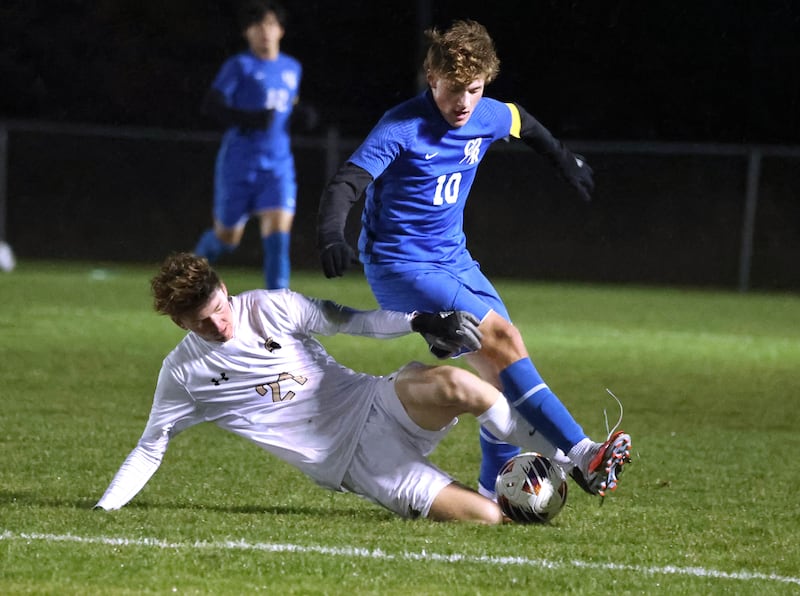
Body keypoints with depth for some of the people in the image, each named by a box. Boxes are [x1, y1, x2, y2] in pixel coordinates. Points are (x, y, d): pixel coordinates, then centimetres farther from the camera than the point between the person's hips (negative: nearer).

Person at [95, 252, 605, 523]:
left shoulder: (271, 309, -1)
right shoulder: (183, 373, 0)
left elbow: (351, 321, 1)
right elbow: (151, 448, 8)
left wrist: (420, 321, -13)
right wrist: (103, 510, -3)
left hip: (374, 405, 2)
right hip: (351, 462, -2)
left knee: (452, 384, -35)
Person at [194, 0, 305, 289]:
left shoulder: (292, 68, 11)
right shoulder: (240, 66, -6)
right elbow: (211, 105, -15)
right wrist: (248, 119, -28)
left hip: (278, 165, 3)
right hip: (239, 165, -3)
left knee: (278, 235, -14)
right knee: (227, 238, 10)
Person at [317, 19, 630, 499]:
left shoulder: (488, 117, 0)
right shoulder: (402, 130, -20)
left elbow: (523, 123, 24)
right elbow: (345, 186, -27)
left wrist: (564, 159, 38)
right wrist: (331, 237, -45)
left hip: (453, 259, 8)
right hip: (400, 269, -8)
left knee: (502, 363, 0)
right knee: (500, 339, -22)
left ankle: (493, 492, 14)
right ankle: (581, 455, -25)